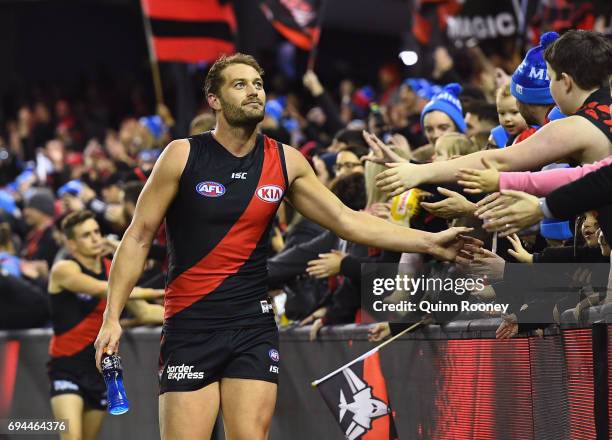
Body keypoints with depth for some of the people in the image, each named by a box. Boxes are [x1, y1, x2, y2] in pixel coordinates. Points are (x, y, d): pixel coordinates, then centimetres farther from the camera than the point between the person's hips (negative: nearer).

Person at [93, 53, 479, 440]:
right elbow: (139, 237, -1)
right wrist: (113, 317, -7)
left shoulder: (285, 162, 5)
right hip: (190, 326, -3)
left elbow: (349, 221, 7)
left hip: (254, 326, 3)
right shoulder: (183, 155, -4)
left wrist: (430, 242, 0)